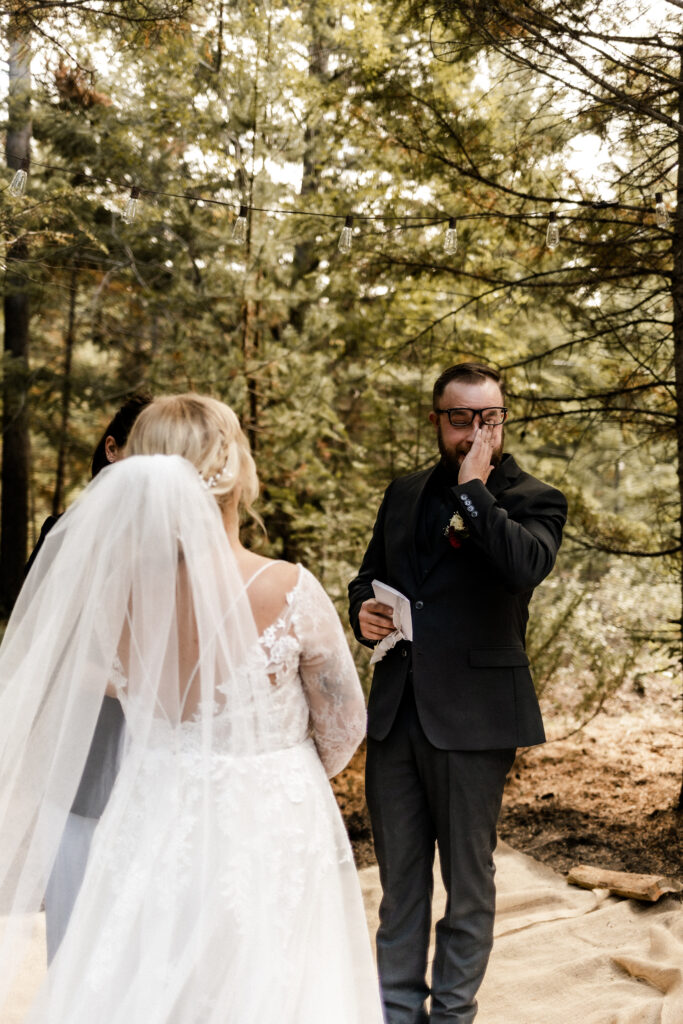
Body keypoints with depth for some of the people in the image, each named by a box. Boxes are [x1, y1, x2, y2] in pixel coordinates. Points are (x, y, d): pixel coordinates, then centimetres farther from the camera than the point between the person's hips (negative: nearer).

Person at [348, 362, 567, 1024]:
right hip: (394, 712, 5)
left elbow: (528, 564, -25)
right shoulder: (404, 495, 12)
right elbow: (368, 574, 23)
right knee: (399, 877, 15)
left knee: (467, 880, 9)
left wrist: (473, 489, -17)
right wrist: (363, 611, 1)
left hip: (473, 716, -4)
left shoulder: (532, 500, -3)